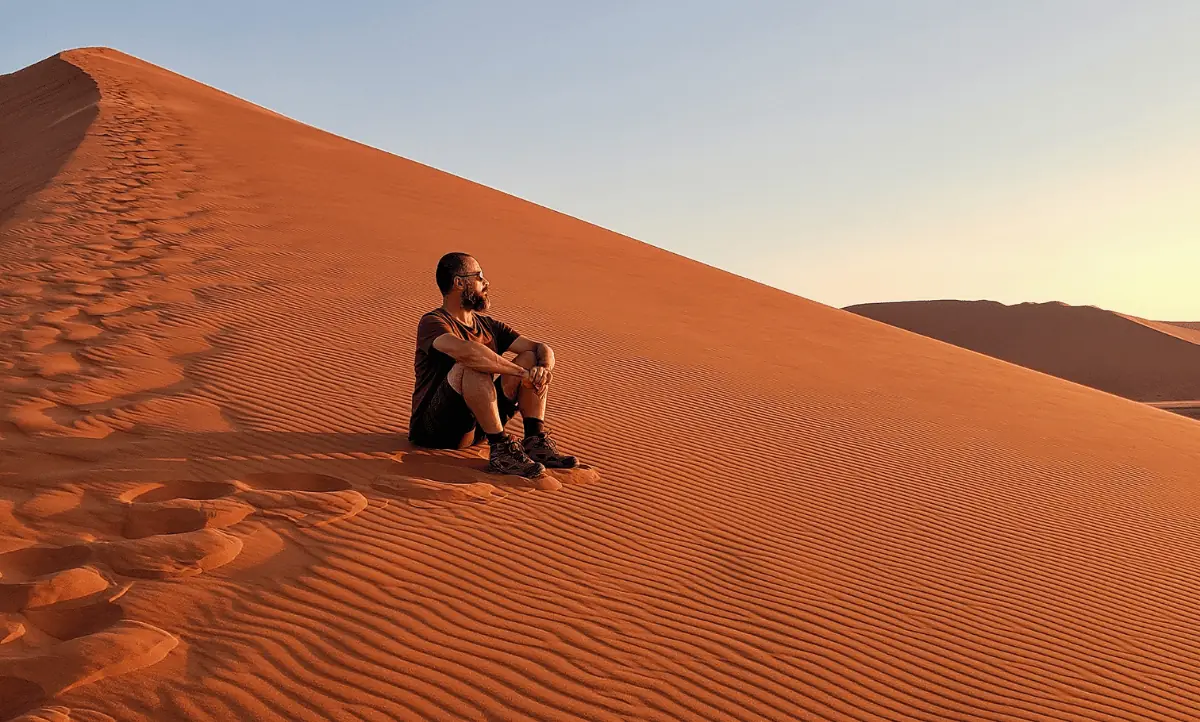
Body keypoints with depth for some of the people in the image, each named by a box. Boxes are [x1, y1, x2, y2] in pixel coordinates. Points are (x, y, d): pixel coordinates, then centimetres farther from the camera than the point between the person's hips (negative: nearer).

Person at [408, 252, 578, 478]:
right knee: (472, 366, -32)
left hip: (475, 428, 7)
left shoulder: (489, 326, 13)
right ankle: (500, 450, -30)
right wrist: (521, 373, -29)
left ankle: (536, 442, -15)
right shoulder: (432, 323, -10)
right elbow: (466, 351, -33)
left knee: (531, 359, -2)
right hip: (436, 429, -7)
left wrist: (544, 368, -17)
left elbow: (542, 349, 7)